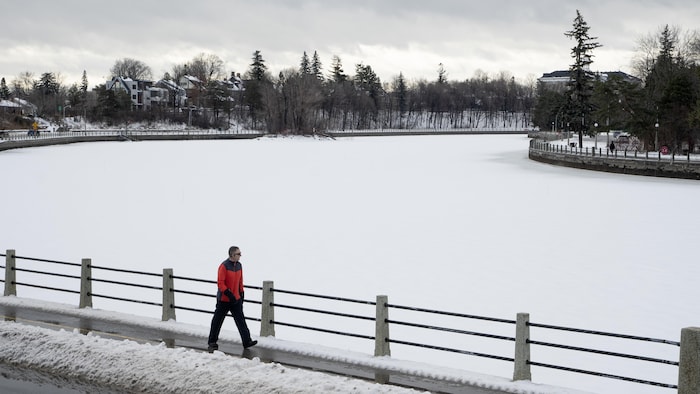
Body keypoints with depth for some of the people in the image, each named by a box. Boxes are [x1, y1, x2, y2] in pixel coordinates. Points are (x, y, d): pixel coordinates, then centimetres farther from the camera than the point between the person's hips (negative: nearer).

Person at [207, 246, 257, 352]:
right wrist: (229, 294, -23)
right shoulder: (224, 266, -16)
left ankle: (247, 341, -2)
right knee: (217, 321, 6)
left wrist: (241, 294, 15)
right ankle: (212, 343, 17)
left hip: (236, 299, 5)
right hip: (224, 299, -5)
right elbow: (220, 283, -18)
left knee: (240, 320, -1)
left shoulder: (239, 265, 5)